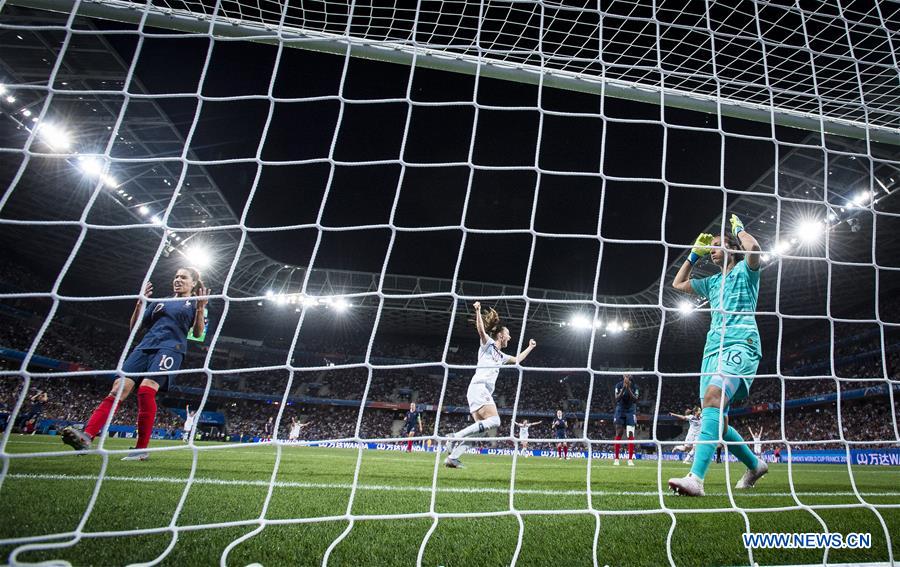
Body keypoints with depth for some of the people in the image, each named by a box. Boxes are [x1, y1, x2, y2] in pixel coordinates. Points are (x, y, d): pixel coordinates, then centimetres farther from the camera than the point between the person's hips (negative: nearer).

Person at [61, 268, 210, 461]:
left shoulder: (195, 303, 12)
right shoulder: (160, 302, 25)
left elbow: (198, 334, 0)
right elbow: (135, 325, 23)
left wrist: (201, 308, -13)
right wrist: (140, 302, 9)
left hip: (170, 348, -5)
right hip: (145, 347, 5)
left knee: (146, 389, -25)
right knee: (118, 388, -13)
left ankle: (142, 448, -17)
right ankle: (86, 436, -21)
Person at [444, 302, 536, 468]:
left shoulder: (500, 355, 28)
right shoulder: (488, 344, 5)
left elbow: (517, 359, 44)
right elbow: (481, 330, -15)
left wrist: (530, 347, 50)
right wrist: (478, 311, -27)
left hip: (485, 392, 9)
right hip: (478, 388, -9)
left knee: (481, 426, -1)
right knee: (494, 421, -22)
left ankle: (452, 457, -4)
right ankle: (456, 436, -23)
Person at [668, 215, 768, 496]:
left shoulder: (745, 271, 9)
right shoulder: (712, 282, 28)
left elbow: (754, 248, -13)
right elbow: (678, 284, 37)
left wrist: (739, 228, 7)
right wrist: (694, 253, 32)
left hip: (740, 345, -8)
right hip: (713, 349, 8)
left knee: (713, 397, -32)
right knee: (716, 421, 2)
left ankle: (696, 478, -43)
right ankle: (755, 465, 26)